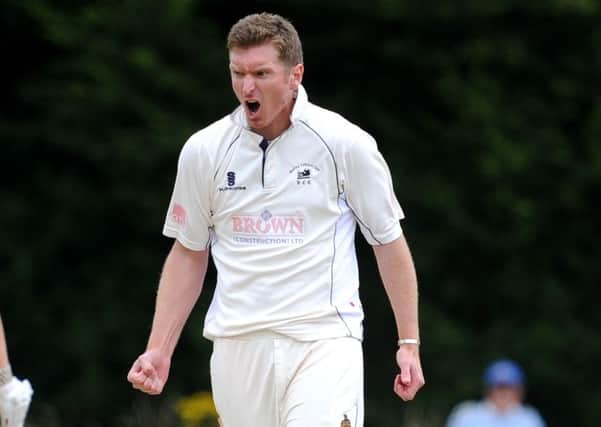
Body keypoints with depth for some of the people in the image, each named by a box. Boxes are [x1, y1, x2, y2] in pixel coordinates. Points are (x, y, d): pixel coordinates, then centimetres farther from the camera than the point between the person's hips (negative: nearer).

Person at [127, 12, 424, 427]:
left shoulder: (345, 142, -2)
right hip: (238, 345, 3)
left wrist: (409, 344, 4)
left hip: (324, 341, -3)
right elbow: (189, 254, 16)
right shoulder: (202, 151, 5)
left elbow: (389, 241, 6)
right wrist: (159, 350, 9)